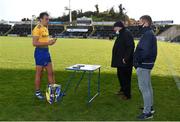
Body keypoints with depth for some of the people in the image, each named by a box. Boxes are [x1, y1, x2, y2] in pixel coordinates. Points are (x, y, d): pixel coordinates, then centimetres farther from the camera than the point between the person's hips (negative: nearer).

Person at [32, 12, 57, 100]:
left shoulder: (45, 28, 13)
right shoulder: (37, 29, -15)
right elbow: (34, 43, -21)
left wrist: (51, 41, 5)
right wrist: (47, 43, -23)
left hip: (46, 51, 9)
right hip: (40, 52, -9)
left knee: (50, 72, 12)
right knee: (39, 74, 3)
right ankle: (37, 92, 17)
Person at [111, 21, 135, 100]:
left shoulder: (126, 34, -17)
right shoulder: (121, 34, 15)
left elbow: (130, 47, -26)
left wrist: (126, 58, -27)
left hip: (125, 62, -11)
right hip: (120, 61, 11)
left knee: (125, 77, -2)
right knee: (120, 75, 21)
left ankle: (127, 94, 9)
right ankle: (122, 90, 38)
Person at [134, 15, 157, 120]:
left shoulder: (147, 34, -20)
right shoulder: (149, 33, 13)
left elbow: (145, 51, -29)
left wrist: (137, 61, -16)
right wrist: (138, 60, 8)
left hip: (143, 65, -11)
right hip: (147, 64, 11)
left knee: (144, 88, -2)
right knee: (148, 86, 20)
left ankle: (147, 112, 7)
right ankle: (150, 107, 35)